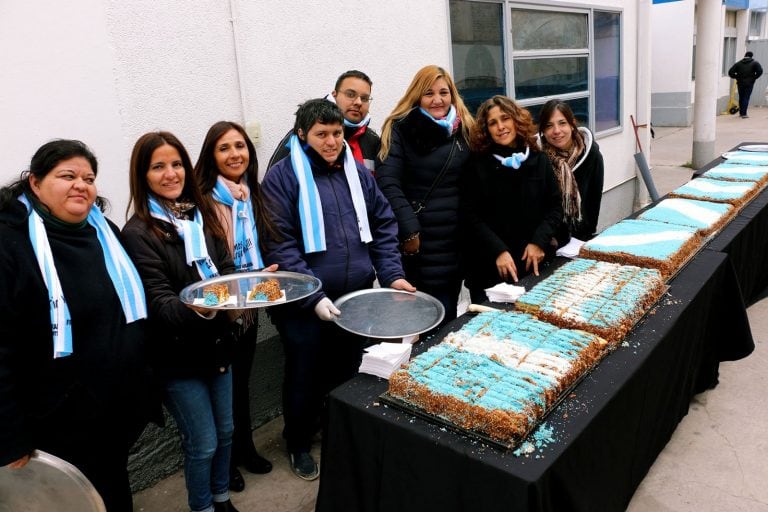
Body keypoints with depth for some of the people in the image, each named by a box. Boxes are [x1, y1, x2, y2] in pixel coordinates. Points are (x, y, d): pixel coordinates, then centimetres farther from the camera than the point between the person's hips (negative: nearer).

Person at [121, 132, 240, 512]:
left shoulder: (201, 214, 4)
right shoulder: (138, 232, -13)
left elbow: (226, 271, 5)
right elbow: (159, 302, -19)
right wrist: (196, 309, -40)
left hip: (217, 342, 6)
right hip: (178, 354, -6)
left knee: (225, 432, 20)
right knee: (203, 444, 7)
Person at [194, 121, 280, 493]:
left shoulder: (251, 195, 4)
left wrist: (266, 275, 5)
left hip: (249, 306, 7)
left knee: (242, 380, 21)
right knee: (223, 386, 11)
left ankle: (245, 448, 40)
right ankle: (226, 460, 31)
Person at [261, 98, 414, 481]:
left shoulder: (357, 171, 8)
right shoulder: (283, 176, -10)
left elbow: (383, 226, 11)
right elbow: (279, 245, -16)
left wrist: (392, 274, -2)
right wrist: (313, 296, -22)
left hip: (356, 299, 5)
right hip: (305, 304, -5)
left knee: (347, 374, 20)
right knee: (305, 377, 12)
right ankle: (299, 445, 36)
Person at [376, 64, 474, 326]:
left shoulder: (465, 129, 10)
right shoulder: (400, 128, -5)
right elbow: (387, 183, -13)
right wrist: (409, 230, -17)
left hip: (456, 237, 5)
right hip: (420, 238, -5)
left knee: (449, 315, 13)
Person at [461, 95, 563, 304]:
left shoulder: (539, 160, 5)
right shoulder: (477, 166, -4)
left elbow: (555, 207, 7)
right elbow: (470, 216, -8)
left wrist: (539, 242, -8)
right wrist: (498, 251, -17)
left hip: (535, 262, 3)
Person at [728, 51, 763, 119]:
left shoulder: (738, 63, 6)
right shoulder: (755, 63, 0)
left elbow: (730, 72, -2)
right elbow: (760, 71, -14)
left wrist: (737, 77, 8)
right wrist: (754, 77, -1)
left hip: (740, 83, 2)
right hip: (749, 83, -2)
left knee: (741, 98, 15)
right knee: (746, 98, -2)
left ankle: (741, 112, 23)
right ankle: (744, 114, -7)